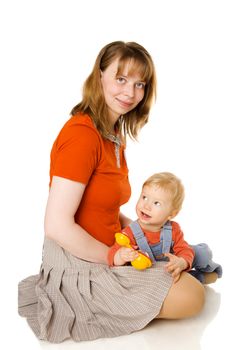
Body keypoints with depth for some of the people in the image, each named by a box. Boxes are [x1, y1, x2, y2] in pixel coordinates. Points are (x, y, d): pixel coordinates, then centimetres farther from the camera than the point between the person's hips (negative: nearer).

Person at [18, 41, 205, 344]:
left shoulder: (114, 133, 6)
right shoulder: (82, 134, -24)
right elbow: (57, 226, -27)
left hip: (104, 251, 10)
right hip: (77, 268, -10)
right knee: (193, 296, -6)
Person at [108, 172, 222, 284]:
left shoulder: (173, 230, -14)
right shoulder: (130, 233, -25)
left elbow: (185, 251, -18)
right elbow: (113, 257, -29)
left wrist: (181, 262, -43)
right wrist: (121, 256, -54)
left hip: (170, 270, 1)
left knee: (203, 250, -4)